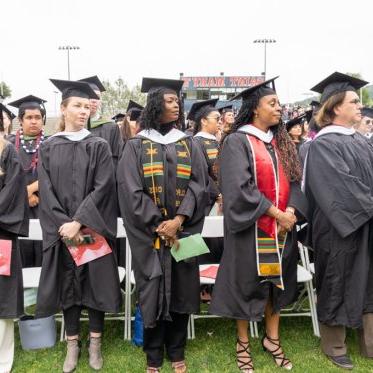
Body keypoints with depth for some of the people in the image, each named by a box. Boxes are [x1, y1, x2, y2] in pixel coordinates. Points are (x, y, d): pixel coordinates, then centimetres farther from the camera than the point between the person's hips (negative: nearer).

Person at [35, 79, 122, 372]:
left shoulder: (99, 147, 1)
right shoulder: (48, 148, 5)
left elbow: (103, 187, -9)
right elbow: (46, 190, -1)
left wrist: (79, 222, -17)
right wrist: (63, 224, -13)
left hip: (93, 229, -1)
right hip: (61, 231, 1)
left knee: (96, 281, 5)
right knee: (68, 283, 9)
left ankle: (95, 343, 20)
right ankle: (73, 344, 23)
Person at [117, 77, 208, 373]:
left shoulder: (189, 144, 7)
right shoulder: (136, 145, 0)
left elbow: (199, 184, -2)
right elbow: (130, 191, -7)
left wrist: (178, 220, -15)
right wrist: (160, 225, -13)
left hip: (183, 232, 2)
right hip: (150, 234, -2)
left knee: (181, 291, 8)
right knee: (153, 293, 5)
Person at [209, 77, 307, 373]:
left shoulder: (281, 141, 11)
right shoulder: (237, 141, -9)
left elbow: (294, 180, 7)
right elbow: (240, 187, -18)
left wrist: (291, 211, -11)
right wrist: (276, 213, -18)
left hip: (282, 226, 6)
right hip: (251, 227, -6)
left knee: (277, 280, 13)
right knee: (247, 282, 5)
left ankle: (272, 338, 29)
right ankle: (243, 343, 22)